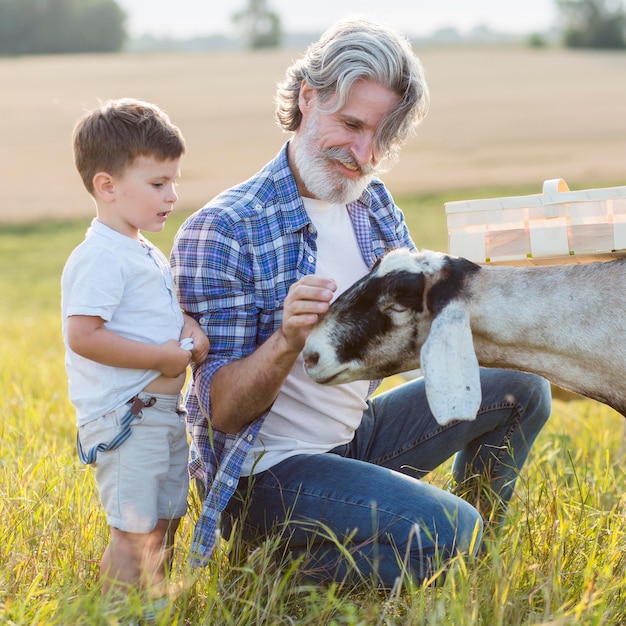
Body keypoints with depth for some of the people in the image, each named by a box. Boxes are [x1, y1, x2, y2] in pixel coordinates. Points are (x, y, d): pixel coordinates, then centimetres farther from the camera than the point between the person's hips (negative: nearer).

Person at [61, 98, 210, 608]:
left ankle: (156, 604, 32)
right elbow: (82, 335, -23)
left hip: (163, 411, 10)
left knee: (163, 526, 19)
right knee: (134, 534, -7)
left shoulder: (148, 255, 14)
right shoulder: (101, 258, -17)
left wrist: (190, 327, 2)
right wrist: (162, 357, -20)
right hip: (123, 418, -10)